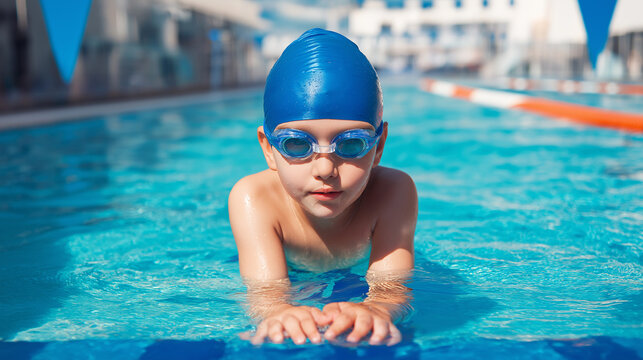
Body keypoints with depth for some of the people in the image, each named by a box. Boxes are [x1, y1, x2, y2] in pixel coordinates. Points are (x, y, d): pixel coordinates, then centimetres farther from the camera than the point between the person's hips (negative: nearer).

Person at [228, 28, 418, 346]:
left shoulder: (392, 193, -36)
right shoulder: (253, 200, -37)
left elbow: (391, 284, -46)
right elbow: (265, 287, -46)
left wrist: (374, 309, -74)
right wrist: (278, 313, -75)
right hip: (292, 289, 0)